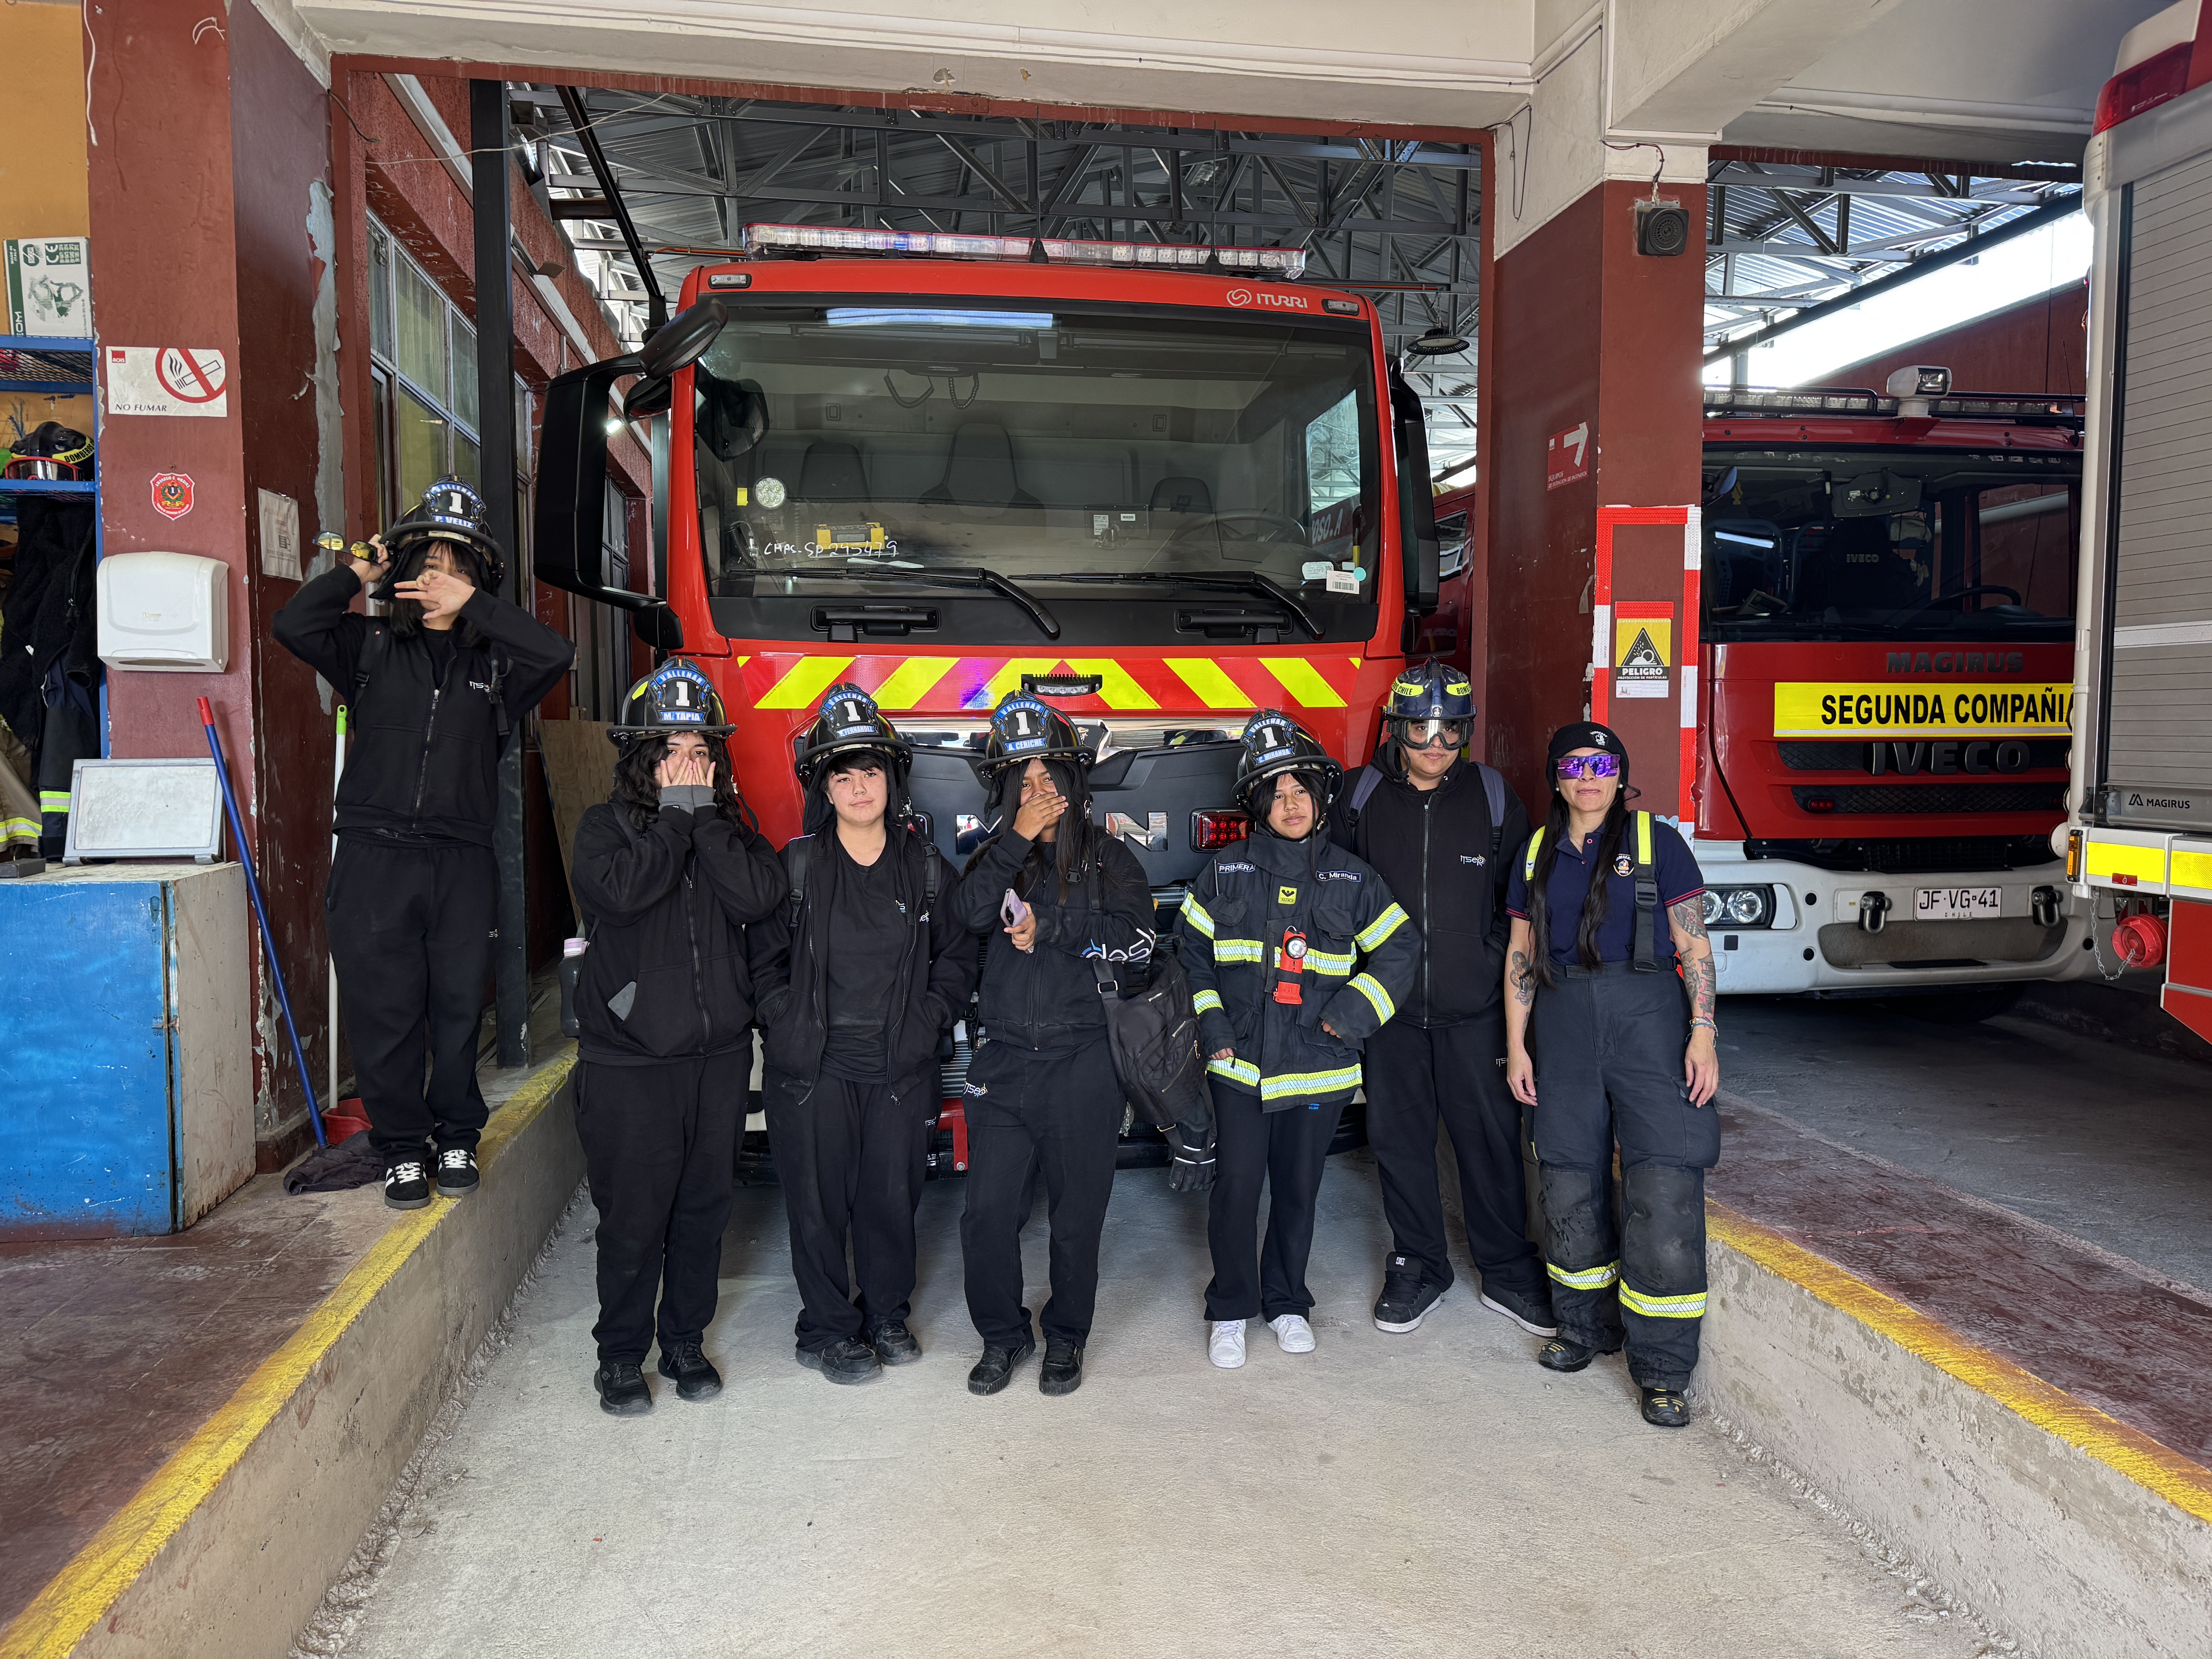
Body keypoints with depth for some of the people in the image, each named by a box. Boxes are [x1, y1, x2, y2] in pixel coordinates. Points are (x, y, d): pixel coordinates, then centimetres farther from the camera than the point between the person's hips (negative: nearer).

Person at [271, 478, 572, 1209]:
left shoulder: (494, 660, 9)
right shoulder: (371, 646, 10)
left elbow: (557, 654, -9)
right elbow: (292, 626, -4)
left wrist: (473, 602, -7)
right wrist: (359, 572, 3)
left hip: (461, 862, 0)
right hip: (374, 855, 0)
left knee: (458, 1009, 6)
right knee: (384, 1012, 4)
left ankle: (456, 1139, 24)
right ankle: (402, 1150, 18)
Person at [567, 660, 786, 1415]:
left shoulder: (731, 824, 7)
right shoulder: (607, 825, 0)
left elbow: (758, 897, -13)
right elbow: (621, 890, -22)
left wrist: (704, 811, -12)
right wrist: (674, 812, -13)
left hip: (719, 1050, 3)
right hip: (629, 1056, -3)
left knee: (704, 1208, 13)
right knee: (633, 1216, 3)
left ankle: (686, 1342, 30)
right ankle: (621, 1354, 22)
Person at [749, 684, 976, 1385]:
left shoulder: (927, 867, 4)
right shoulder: (796, 866, -1)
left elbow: (957, 956, 11)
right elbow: (763, 956, 2)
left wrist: (928, 1020, -1)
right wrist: (789, 1025, -7)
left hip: (900, 1065, 2)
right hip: (813, 1068, -2)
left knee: (894, 1196, 11)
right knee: (820, 1202, 6)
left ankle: (888, 1316, 32)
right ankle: (828, 1329, 24)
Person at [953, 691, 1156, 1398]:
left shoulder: (1111, 859, 5)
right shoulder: (996, 858, 11)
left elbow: (1135, 942, -9)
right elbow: (971, 913, -10)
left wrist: (1048, 928, -11)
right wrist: (1021, 837, -11)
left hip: (1084, 1066, -1)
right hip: (1003, 1061, 2)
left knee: (1077, 1218, 8)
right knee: (987, 1214, 1)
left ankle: (1066, 1338, 29)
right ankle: (1003, 1335, 23)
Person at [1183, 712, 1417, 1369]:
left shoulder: (1352, 878, 3)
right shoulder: (1225, 874, 2)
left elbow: (1398, 949, 7)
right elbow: (1195, 955, 7)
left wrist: (1353, 1012, -5)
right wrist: (1212, 1029, -3)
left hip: (1317, 1064, 1)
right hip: (1240, 1062, -1)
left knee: (1298, 1189, 12)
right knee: (1236, 1186, 0)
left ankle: (1286, 1301, 31)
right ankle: (1230, 1310, 18)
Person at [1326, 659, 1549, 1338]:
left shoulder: (1492, 797, 1)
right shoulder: (1363, 797, 1)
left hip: (1473, 1007, -1)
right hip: (1388, 1006, 1)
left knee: (1490, 1135, 4)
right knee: (1399, 1136, 9)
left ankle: (1507, 1271, 20)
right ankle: (1418, 1265, 25)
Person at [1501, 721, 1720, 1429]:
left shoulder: (1657, 842, 1)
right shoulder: (1537, 854, 11)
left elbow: (1694, 946, -1)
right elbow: (1521, 956, 12)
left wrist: (1703, 1035, -9)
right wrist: (1517, 1046, 8)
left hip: (1647, 1013, -3)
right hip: (1563, 1018, 4)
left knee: (1665, 1187, -9)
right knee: (1570, 1180, 9)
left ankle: (1663, 1368, -1)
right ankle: (1586, 1328, 27)